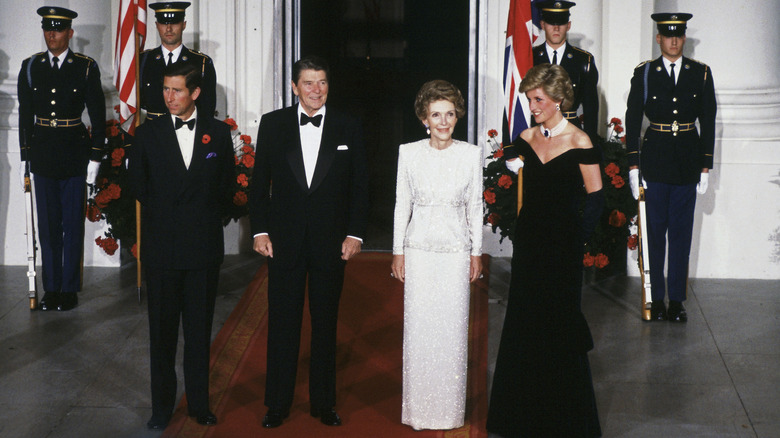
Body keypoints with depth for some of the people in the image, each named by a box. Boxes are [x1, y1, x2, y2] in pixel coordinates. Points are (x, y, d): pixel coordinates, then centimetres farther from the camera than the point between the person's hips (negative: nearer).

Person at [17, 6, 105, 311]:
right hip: (42, 154, 2)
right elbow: (25, 114, 10)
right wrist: (25, 156, 6)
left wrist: (95, 157, -4)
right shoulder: (31, 67, 6)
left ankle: (69, 289, 12)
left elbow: (98, 115, 0)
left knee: (73, 224, 3)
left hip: (74, 153, -2)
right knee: (47, 224, 7)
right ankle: (51, 289, 15)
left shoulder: (86, 68, -2)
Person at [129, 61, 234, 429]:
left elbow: (226, 186, 10)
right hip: (162, 247, 0)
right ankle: (162, 406, 16)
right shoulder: (148, 133, 2)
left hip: (204, 247, 0)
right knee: (162, 332, 6)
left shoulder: (218, 133, 3)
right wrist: (163, 218, 8)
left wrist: (207, 219, 6)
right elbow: (139, 186, 9)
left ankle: (199, 403, 18)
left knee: (199, 330, 7)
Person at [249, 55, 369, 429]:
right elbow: (259, 181, 4)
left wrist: (355, 233, -4)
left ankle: (324, 402, 21)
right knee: (282, 323, 5)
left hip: (331, 242, 0)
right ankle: (277, 404, 16)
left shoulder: (348, 128, 2)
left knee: (325, 323, 10)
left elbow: (360, 185, 3)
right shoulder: (273, 124, 2)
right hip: (284, 239, 0)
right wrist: (259, 230, -2)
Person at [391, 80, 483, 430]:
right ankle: (419, 409, 16)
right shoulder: (409, 152, -2)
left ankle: (450, 408, 18)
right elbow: (402, 204, 4)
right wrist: (398, 251, 3)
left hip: (456, 251, 0)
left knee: (452, 328, 4)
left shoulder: (471, 154, -2)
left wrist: (476, 253, 6)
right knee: (418, 327, 4)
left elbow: (475, 206, 5)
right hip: (419, 250, 0)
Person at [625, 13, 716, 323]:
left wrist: (706, 167, 3)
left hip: (688, 162, 1)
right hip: (655, 160, -1)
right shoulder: (644, 73, 2)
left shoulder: (701, 73, 5)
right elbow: (632, 119, 3)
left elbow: (708, 121, 7)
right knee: (656, 231, 3)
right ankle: (657, 299, 11)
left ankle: (677, 299, 10)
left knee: (681, 232, 3)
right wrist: (633, 165, -2)